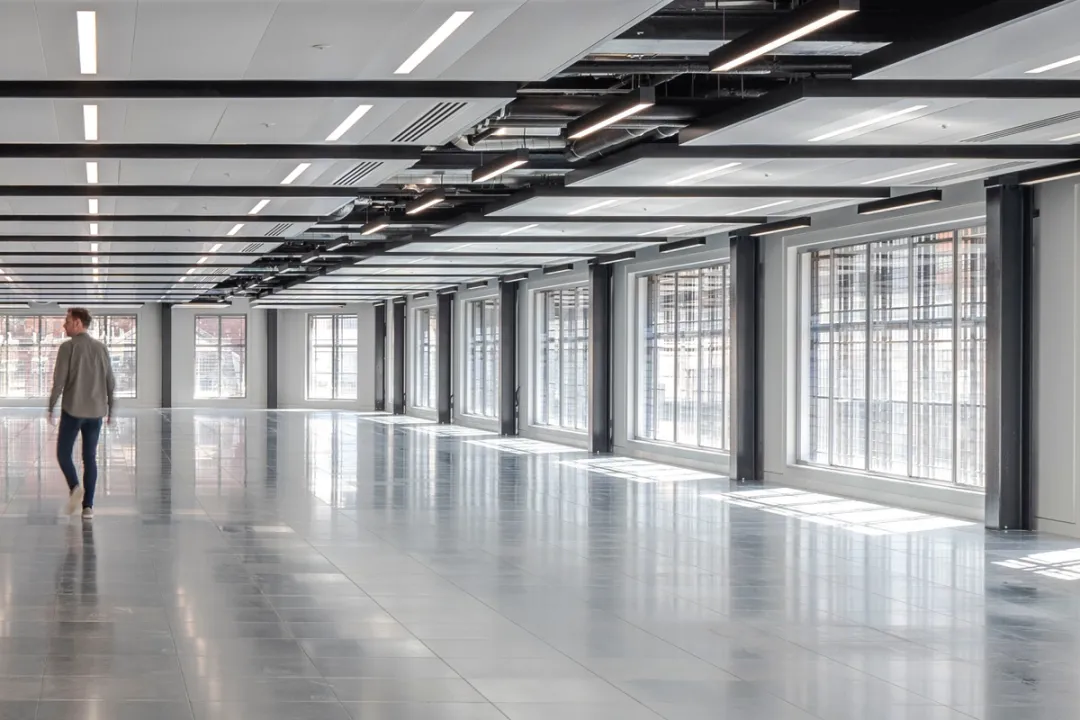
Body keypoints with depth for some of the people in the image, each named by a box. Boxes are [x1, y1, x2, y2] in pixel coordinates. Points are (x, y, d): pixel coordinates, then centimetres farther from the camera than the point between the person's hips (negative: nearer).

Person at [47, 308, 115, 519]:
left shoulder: (67, 347, -8)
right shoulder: (101, 348, 6)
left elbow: (59, 381, -12)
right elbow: (110, 383, 7)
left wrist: (51, 409, -3)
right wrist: (111, 410, 15)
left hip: (72, 410, -4)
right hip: (95, 412, 4)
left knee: (64, 453, 10)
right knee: (90, 458, 9)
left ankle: (75, 487, -16)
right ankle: (88, 505, 2)